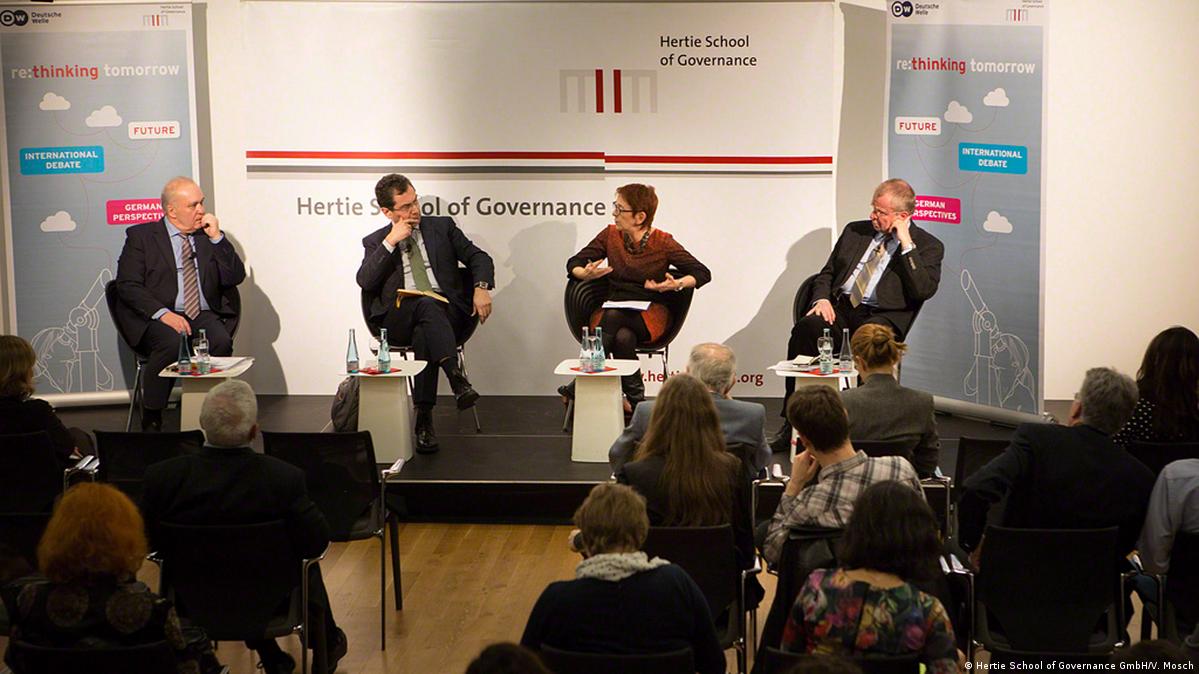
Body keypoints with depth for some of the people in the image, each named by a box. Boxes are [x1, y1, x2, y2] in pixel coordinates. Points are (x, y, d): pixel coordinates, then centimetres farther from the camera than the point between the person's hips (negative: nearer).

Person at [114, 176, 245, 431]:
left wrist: (217, 238, -2)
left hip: (204, 316, 3)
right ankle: (151, 419, -20)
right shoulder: (141, 236, 5)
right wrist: (162, 313, -19)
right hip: (157, 319, -3)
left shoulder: (209, 235, 16)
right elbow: (128, 285, -5)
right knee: (172, 343, -35)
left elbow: (236, 276, 8)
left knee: (222, 342, -29)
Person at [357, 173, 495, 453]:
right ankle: (456, 377, -52)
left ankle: (424, 419, -42)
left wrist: (481, 288, -4)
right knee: (427, 305, -37)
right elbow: (365, 281, -1)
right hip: (399, 317, -1)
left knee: (424, 332, -36)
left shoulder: (442, 226, 19)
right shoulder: (375, 242, 16)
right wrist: (390, 242, -6)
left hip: (446, 311, 1)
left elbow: (478, 257, 16)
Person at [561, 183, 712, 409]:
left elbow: (703, 273, -1)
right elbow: (574, 263, 10)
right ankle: (634, 399, -22)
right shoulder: (610, 235, 5)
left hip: (650, 315, -2)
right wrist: (586, 274, -14)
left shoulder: (663, 243, -4)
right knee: (623, 337, -36)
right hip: (612, 311, 2)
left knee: (614, 315, -36)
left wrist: (677, 284, -20)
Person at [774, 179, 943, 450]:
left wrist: (906, 244, -10)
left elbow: (924, 290, -9)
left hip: (882, 316, -4)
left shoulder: (927, 245, 7)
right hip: (840, 307, 4)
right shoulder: (855, 231, 22)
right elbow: (827, 273, 23)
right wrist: (822, 298, 1)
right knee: (806, 328, -28)